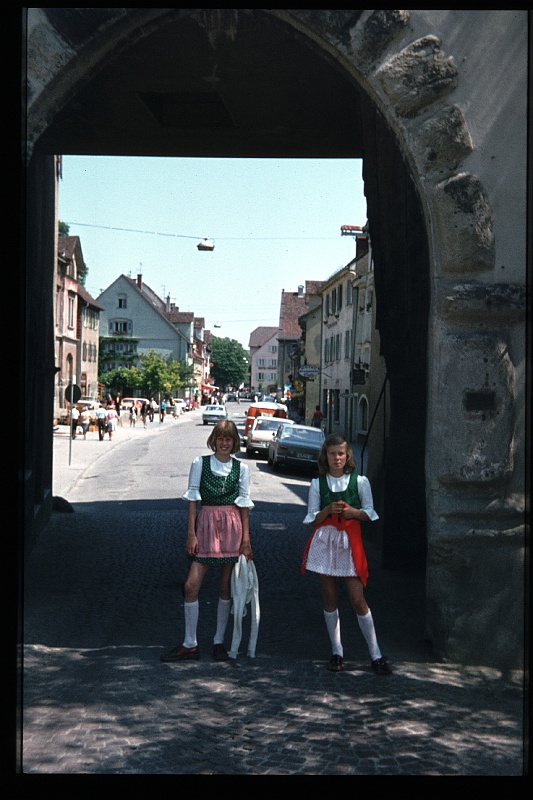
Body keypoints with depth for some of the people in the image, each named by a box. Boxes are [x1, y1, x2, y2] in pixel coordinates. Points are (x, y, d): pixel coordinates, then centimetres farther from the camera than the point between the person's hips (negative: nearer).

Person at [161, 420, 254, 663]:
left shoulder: (241, 468, 6)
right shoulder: (200, 463, 3)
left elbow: (244, 504, 7)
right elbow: (193, 499, 2)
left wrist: (246, 538, 2)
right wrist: (191, 534, -4)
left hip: (232, 527, 1)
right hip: (206, 524, -1)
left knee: (226, 587, 6)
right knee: (191, 586, -6)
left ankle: (219, 641, 19)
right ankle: (190, 644, 5)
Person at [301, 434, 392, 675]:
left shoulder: (359, 481, 2)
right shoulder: (318, 484, 5)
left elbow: (369, 513, 6)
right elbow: (312, 519, 4)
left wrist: (354, 512, -14)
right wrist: (328, 510, -14)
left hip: (349, 541, -2)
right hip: (325, 541, 2)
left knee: (358, 599, -5)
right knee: (329, 598, 7)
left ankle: (375, 655, 3)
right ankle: (336, 652, 17)